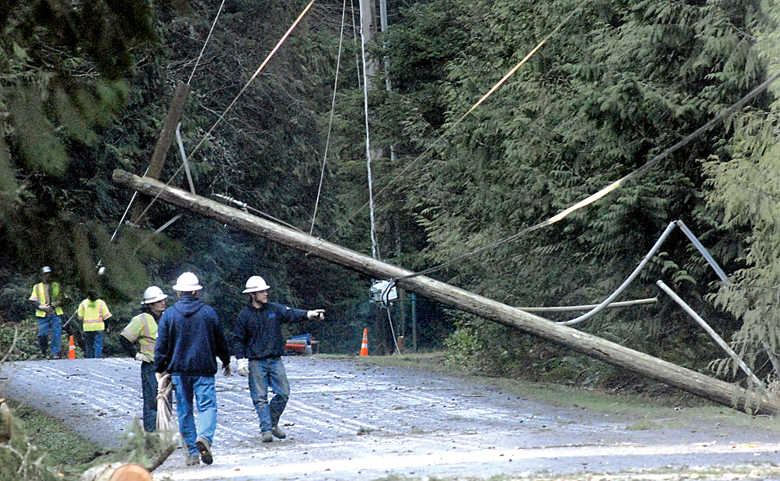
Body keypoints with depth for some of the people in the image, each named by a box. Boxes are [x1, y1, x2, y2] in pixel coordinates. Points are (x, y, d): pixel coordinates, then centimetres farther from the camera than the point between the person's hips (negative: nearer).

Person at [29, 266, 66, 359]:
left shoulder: (57, 286, 17)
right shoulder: (37, 287, 14)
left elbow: (64, 298, 18)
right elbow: (33, 301, 9)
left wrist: (59, 303, -4)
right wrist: (41, 307, -10)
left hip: (56, 314, 1)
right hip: (43, 315, -1)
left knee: (57, 334, -10)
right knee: (42, 334, -6)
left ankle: (55, 353, -7)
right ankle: (44, 351, 17)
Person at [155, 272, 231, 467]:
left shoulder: (169, 314, 0)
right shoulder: (209, 312, 1)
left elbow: (161, 345, 0)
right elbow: (221, 340, 10)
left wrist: (160, 370, 7)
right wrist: (226, 361, 25)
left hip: (178, 370, 1)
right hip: (203, 370, -1)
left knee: (184, 410, 7)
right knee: (207, 405, -2)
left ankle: (192, 452, 7)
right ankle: (204, 436, -30)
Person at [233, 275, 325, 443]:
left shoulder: (275, 309, 6)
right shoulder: (244, 315, 0)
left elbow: (292, 314, -9)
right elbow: (239, 340, 4)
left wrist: (309, 314, -28)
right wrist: (241, 360, -5)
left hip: (275, 360, 3)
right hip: (256, 362, -3)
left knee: (283, 393, 0)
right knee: (260, 397, -4)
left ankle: (273, 423, 19)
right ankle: (266, 429, -1)